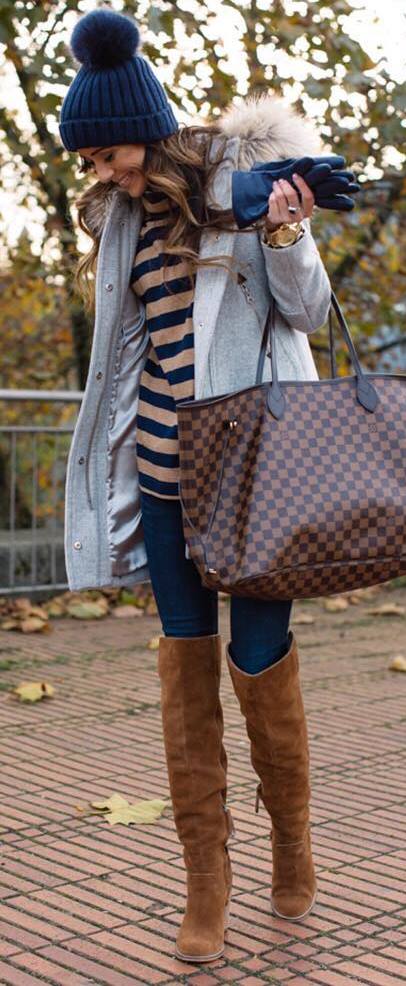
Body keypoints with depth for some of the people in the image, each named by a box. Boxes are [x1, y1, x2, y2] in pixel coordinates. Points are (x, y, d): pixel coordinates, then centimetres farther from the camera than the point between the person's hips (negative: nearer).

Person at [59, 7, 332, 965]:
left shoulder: (247, 172, -2)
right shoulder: (126, 214, 12)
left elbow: (308, 310, -2)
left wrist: (283, 234, -19)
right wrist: (120, 455, 16)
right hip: (164, 457, 5)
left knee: (259, 655, -1)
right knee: (184, 658, 3)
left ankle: (291, 835, 25)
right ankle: (206, 871, 14)